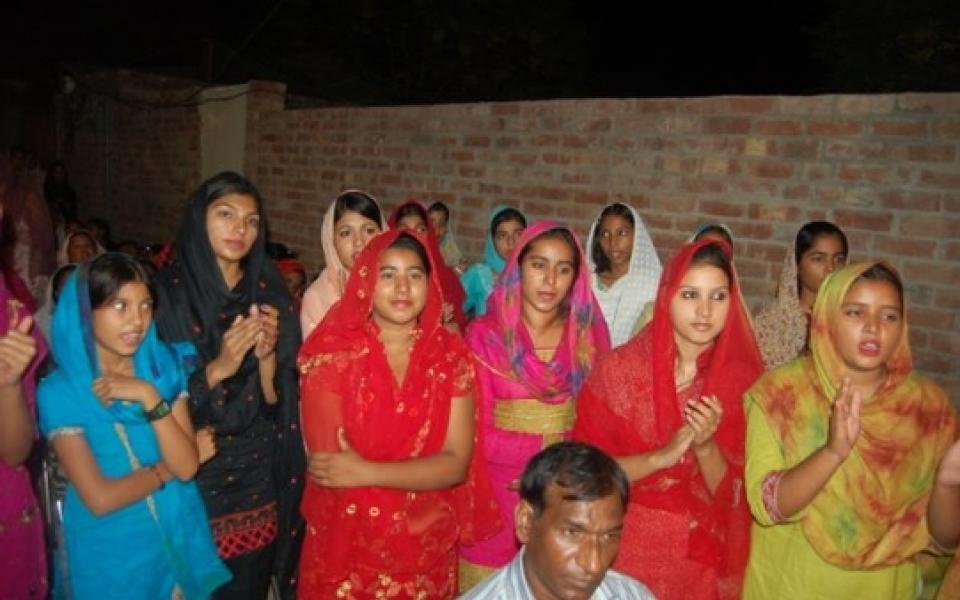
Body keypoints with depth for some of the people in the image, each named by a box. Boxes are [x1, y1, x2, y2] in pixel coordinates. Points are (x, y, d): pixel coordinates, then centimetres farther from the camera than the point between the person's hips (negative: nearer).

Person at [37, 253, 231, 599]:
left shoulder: (164, 366, -5)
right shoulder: (59, 392, -14)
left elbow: (187, 467, -14)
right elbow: (100, 498, -19)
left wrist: (149, 396, -22)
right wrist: (166, 468, -10)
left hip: (180, 539, 3)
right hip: (110, 553, -3)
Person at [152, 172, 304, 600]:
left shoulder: (269, 294, 0)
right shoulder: (167, 293, -8)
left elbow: (277, 402, -2)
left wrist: (267, 356, -20)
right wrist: (217, 369, -24)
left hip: (259, 486, 3)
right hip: (190, 487, -2)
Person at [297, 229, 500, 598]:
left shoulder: (452, 355, -5)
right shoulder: (331, 351, -11)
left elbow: (456, 464, -13)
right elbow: (328, 468, -15)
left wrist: (366, 473, -23)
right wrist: (421, 474, -11)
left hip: (428, 548, 2)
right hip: (346, 547, -1)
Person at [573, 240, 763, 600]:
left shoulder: (742, 378, -6)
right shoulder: (619, 368, -11)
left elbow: (732, 494, -5)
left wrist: (706, 447, -23)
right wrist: (662, 457, -22)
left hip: (702, 558, 2)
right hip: (624, 550, -1)